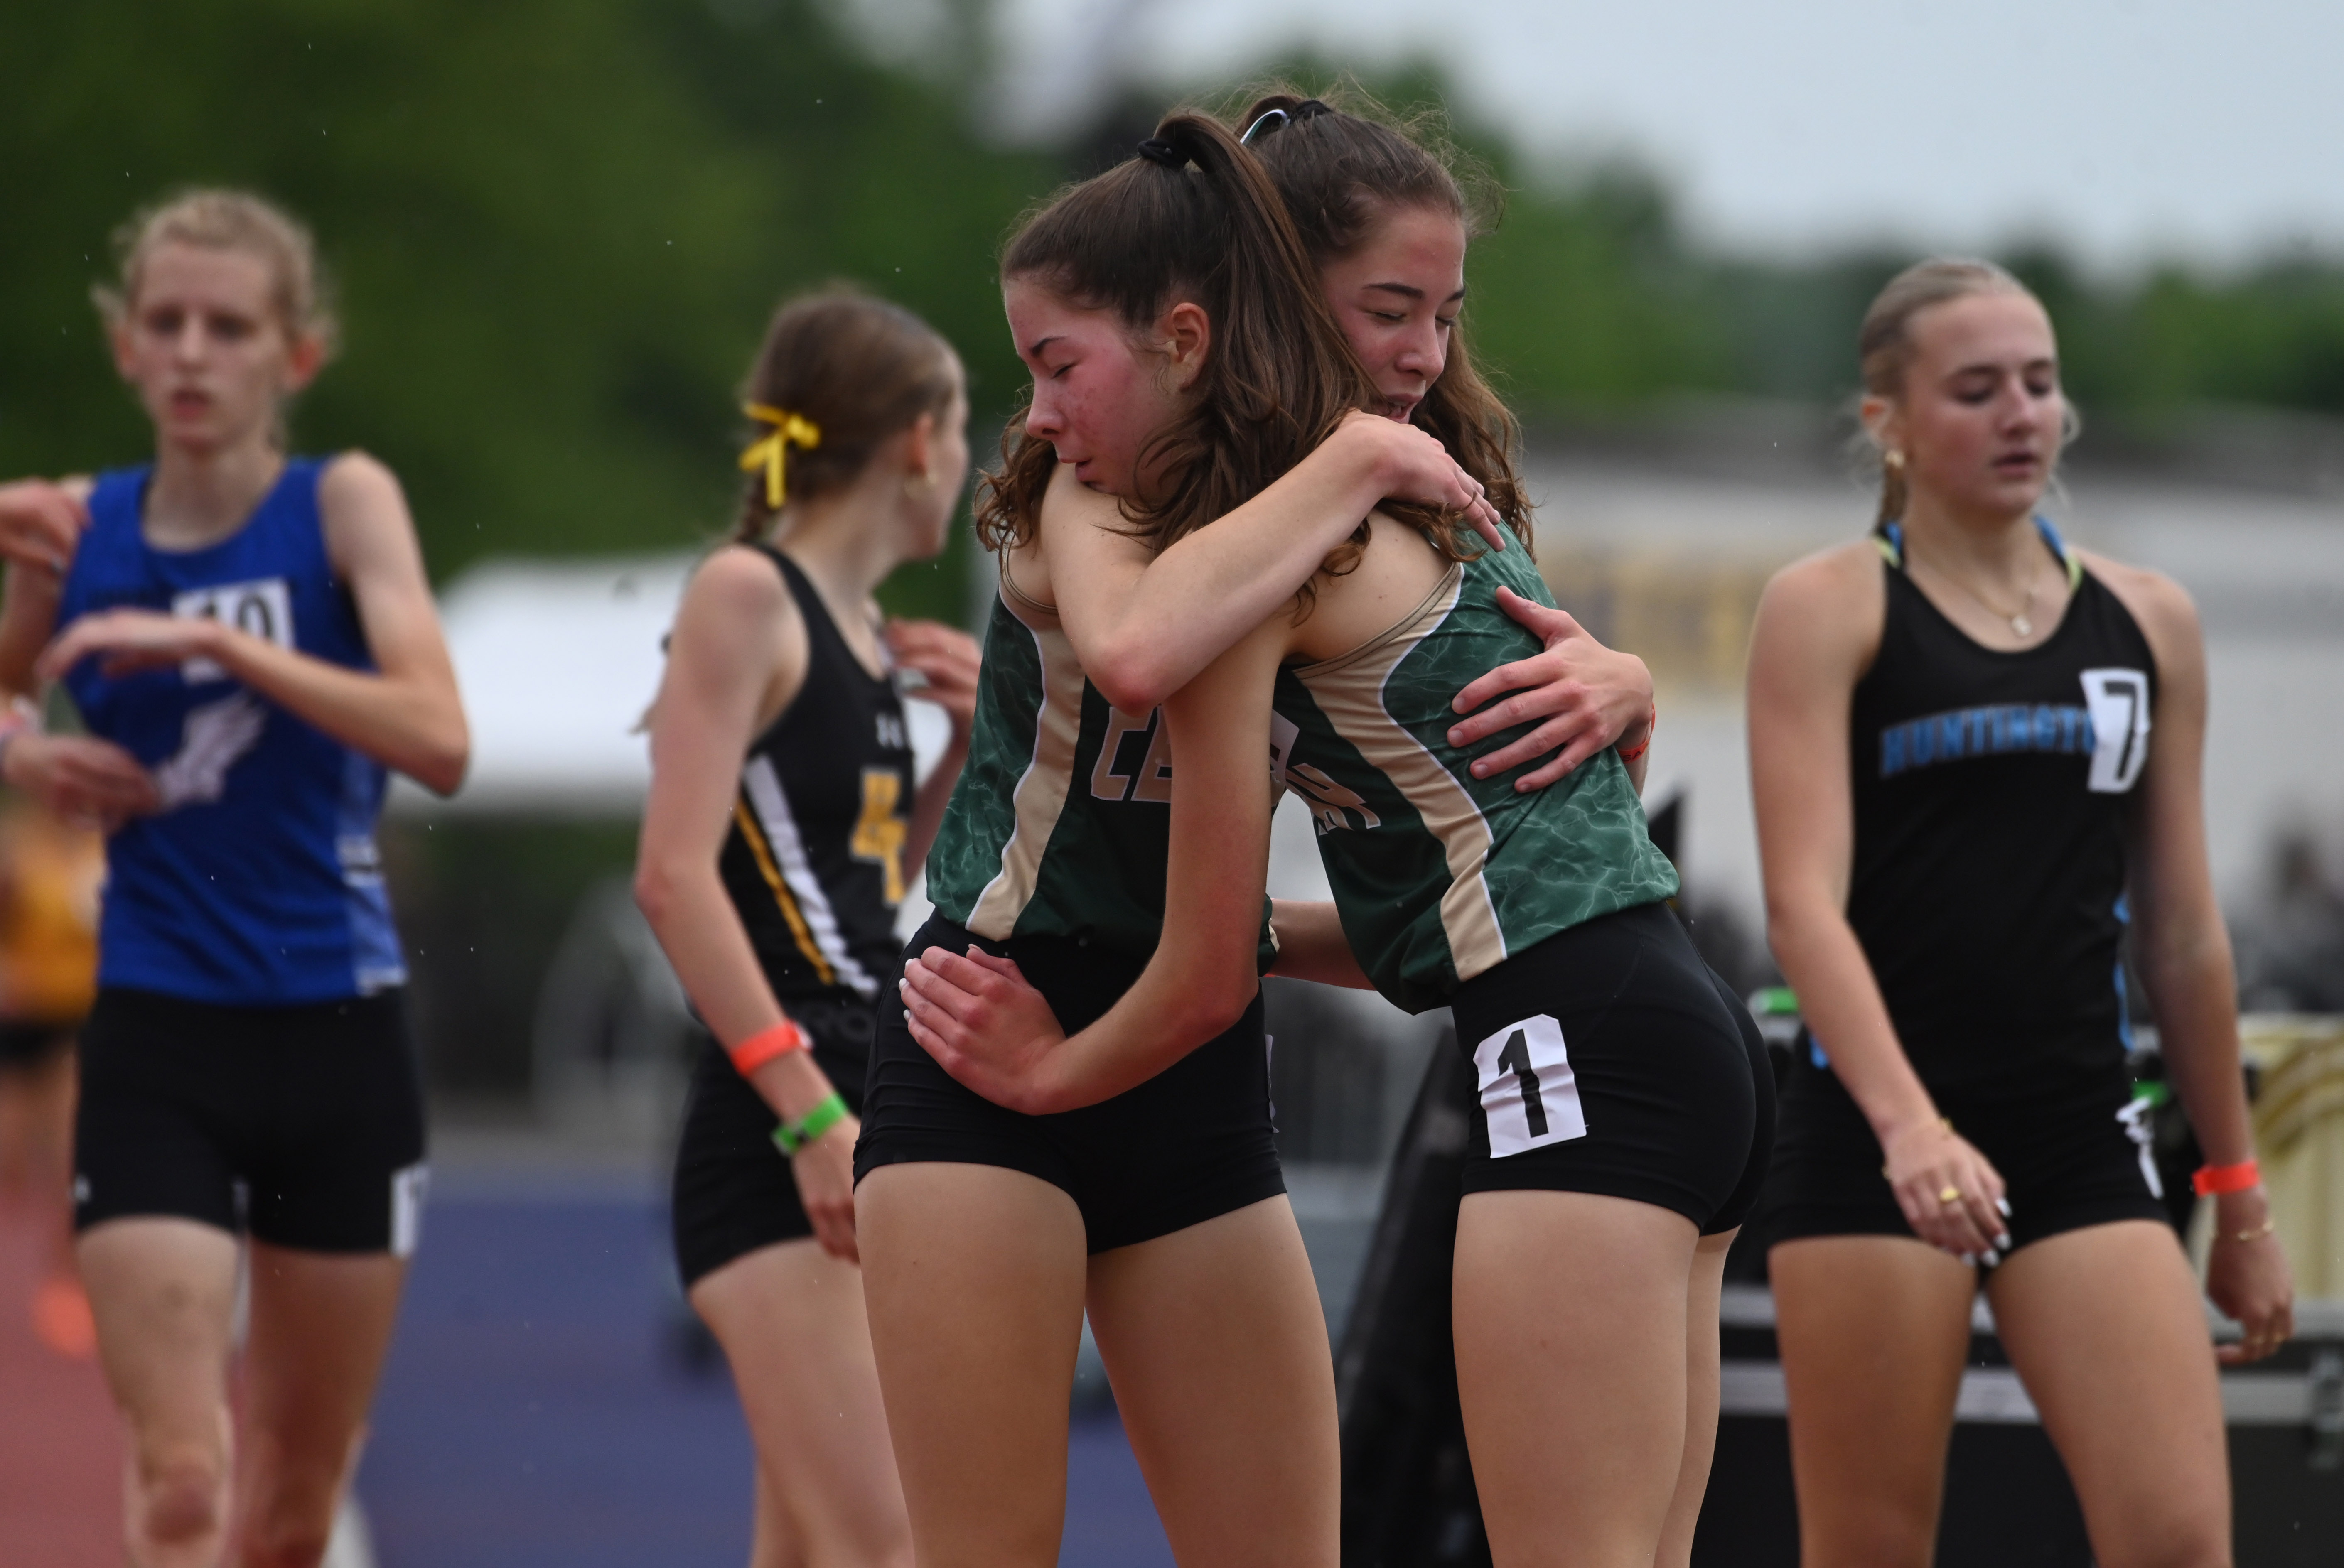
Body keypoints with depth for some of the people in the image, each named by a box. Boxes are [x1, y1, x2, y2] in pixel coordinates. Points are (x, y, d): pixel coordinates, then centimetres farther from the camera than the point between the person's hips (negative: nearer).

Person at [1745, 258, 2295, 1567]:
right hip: (1872, 1135, -3)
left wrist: (2240, 1195, 19)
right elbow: (1805, 899, -12)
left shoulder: (2150, 624, 13)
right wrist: (1908, 1123, -27)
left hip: (2085, 1139, 3)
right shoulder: (1830, 610, 0)